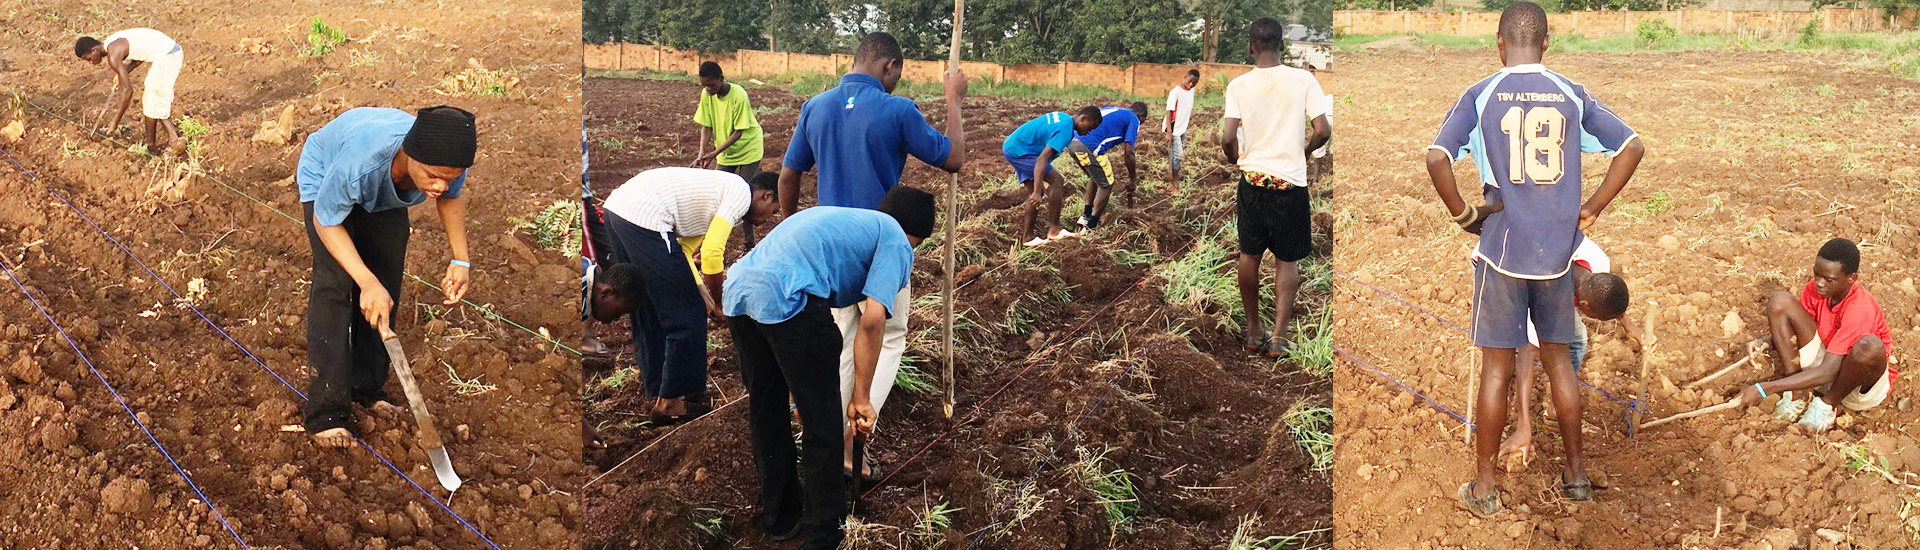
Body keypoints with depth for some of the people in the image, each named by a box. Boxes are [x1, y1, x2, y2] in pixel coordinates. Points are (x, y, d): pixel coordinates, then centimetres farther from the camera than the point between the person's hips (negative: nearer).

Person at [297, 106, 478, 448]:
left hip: (385, 195, 5)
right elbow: (326, 222, -29)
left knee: (388, 283, 1)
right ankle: (326, 413, -16)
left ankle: (367, 391, 17)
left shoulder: (448, 163, -33)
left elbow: (452, 197, -5)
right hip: (324, 179, -5)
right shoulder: (360, 162, -48)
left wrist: (460, 259, -9)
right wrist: (368, 283, -37)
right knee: (335, 285, -17)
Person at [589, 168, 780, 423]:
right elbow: (711, 253, -10)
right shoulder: (741, 194, -2)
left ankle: (658, 392, 33)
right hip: (644, 220, -10)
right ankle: (671, 401, 10)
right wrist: (719, 304, 5)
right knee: (686, 315, 2)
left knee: (649, 315, 21)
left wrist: (702, 294, 19)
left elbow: (683, 248, 27)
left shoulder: (721, 188, 27)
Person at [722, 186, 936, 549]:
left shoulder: (844, 218, 34)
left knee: (765, 411, 23)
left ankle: (780, 517, 39)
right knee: (822, 424, 9)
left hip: (737, 289, 8)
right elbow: (872, 319, -5)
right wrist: (861, 398, 1)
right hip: (788, 298, -8)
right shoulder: (896, 242, 11)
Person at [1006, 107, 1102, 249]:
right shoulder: (1064, 130, -22)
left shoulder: (1062, 117, 8)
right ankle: (1054, 230, -6)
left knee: (1033, 192, 12)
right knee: (1057, 181, -11)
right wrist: (1037, 192, -35)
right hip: (1018, 151, -10)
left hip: (1011, 146, 10)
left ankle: (1026, 237, 14)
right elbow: (1042, 159, -31)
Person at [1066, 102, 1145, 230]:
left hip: (1072, 143, 8)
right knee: (1106, 185, 8)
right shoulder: (1133, 119, 8)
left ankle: (1086, 216, 35)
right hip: (1088, 147, -8)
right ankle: (1091, 227, 10)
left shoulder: (1110, 109, 31)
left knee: (1095, 177, 29)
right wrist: (1132, 179, 12)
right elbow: (1129, 153, 0)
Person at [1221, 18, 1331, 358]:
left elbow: (1227, 139, -12)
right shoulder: (1303, 80, -8)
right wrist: (1304, 149, 11)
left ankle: (1254, 331, 25)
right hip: (1290, 181, -1)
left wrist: (1236, 159, 10)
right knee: (1288, 260, 9)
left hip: (1252, 179, 1)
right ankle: (1278, 337, 1)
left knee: (1249, 255, 16)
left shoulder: (1238, 85, -6)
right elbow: (1323, 131, -10)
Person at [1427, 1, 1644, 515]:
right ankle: (1576, 472, 24)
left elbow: (1437, 158, -17)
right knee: (1559, 360, 16)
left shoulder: (1480, 95, -6)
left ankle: (1485, 486, 11)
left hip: (1501, 249, -2)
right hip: (1557, 250, 3)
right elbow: (1631, 147, 2)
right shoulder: (1572, 95, 3)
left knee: (1496, 367, 4)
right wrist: (1592, 207, 6)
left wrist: (1462, 213, -5)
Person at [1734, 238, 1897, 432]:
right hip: (1824, 361, 6)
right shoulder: (1815, 290, -11)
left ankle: (1827, 404, -12)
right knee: (1779, 300, -11)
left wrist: (1764, 389, -39)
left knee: (1869, 346, -42)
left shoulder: (1860, 308, -30)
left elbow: (1827, 373, -34)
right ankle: (1792, 395, -14)